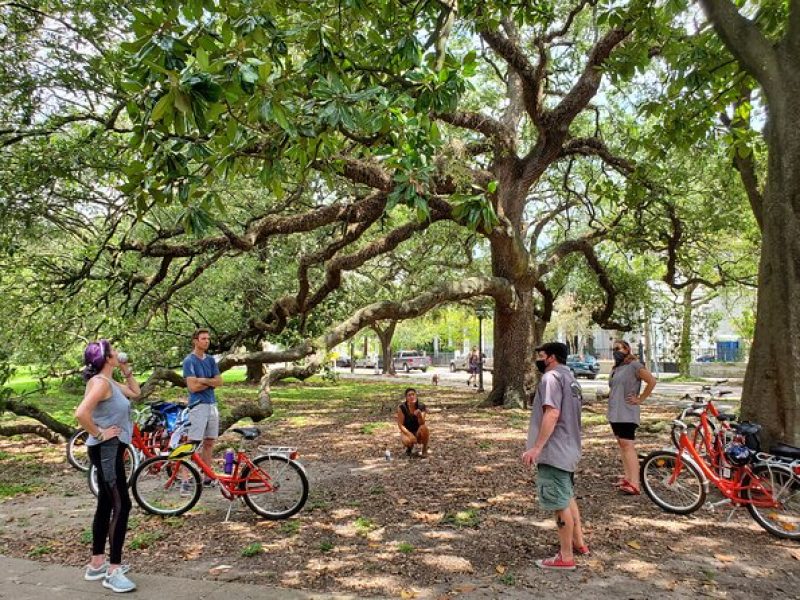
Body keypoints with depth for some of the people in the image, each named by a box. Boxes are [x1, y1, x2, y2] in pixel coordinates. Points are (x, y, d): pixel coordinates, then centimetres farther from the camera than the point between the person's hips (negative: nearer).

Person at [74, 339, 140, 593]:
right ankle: (113, 571, -5)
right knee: (121, 506, -10)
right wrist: (98, 434, -19)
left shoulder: (110, 382, 12)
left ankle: (97, 564, 27)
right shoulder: (100, 382, -18)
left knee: (106, 505, 16)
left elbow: (135, 392, 27)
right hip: (106, 450, -10)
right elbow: (81, 413, -31)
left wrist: (127, 370, 16)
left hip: (112, 449, 10)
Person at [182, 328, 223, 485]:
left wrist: (203, 380, -10)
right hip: (198, 405, -7)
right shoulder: (189, 361, -7)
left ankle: (207, 476, 16)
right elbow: (193, 386, -15)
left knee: (209, 442, 9)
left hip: (212, 404, 7)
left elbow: (219, 381, 5)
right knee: (193, 443, -6)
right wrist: (211, 381, -3)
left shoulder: (210, 360, 13)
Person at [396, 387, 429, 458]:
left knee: (424, 427, -34)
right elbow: (400, 425, -14)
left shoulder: (422, 407, -13)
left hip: (418, 433, 1)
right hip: (407, 432, -1)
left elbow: (422, 423, -24)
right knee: (407, 441, -36)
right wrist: (410, 434, -28)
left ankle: (425, 450, -9)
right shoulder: (402, 407, -15)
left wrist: (419, 415, -45)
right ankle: (410, 447, 4)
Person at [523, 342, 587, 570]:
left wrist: (536, 447, -26)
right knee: (567, 498, 22)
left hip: (554, 451, -10)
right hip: (568, 449, 10)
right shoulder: (570, 378, 15)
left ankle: (566, 557, 8)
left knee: (560, 504, -1)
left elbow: (552, 414, -26)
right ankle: (579, 543, 34)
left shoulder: (551, 377, -16)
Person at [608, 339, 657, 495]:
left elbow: (652, 381, -16)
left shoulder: (634, 365, -9)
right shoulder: (615, 368, 17)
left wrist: (640, 399, -12)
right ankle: (627, 478, 16)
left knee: (627, 445, -14)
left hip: (626, 413, -9)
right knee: (622, 444, 10)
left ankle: (634, 484, -16)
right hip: (614, 412, 9)